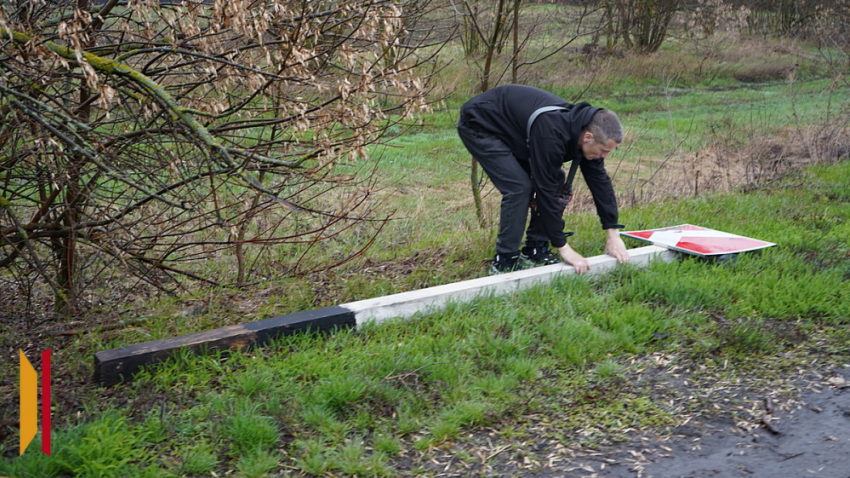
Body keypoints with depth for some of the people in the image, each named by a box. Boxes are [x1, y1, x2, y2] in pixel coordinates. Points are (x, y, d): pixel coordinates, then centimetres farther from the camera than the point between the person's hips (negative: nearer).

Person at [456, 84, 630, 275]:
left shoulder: (585, 125, -12)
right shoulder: (551, 135, -38)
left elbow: (600, 181, -4)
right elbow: (546, 191, -34)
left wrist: (613, 234, -4)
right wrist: (562, 247, -28)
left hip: (511, 130, 9)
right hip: (478, 126, -9)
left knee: (557, 181, 0)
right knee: (519, 187, -21)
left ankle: (535, 251, 8)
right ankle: (504, 262, -9)